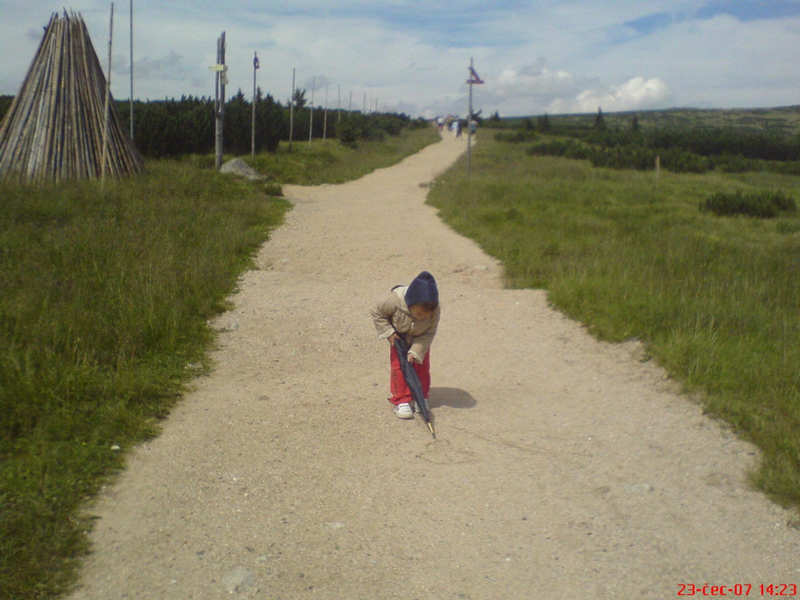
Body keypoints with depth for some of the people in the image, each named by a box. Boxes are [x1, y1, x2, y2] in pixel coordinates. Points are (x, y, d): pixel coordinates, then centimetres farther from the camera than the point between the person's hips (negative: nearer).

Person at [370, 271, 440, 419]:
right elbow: (377, 313, -20)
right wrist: (389, 332, -23)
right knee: (398, 366, -6)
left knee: (422, 367, 0)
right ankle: (401, 401, 4)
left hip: (420, 337, 1)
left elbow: (428, 334, -21)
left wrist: (415, 352, -27)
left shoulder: (435, 310, -35)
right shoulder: (395, 301, -40)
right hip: (399, 336, -1)